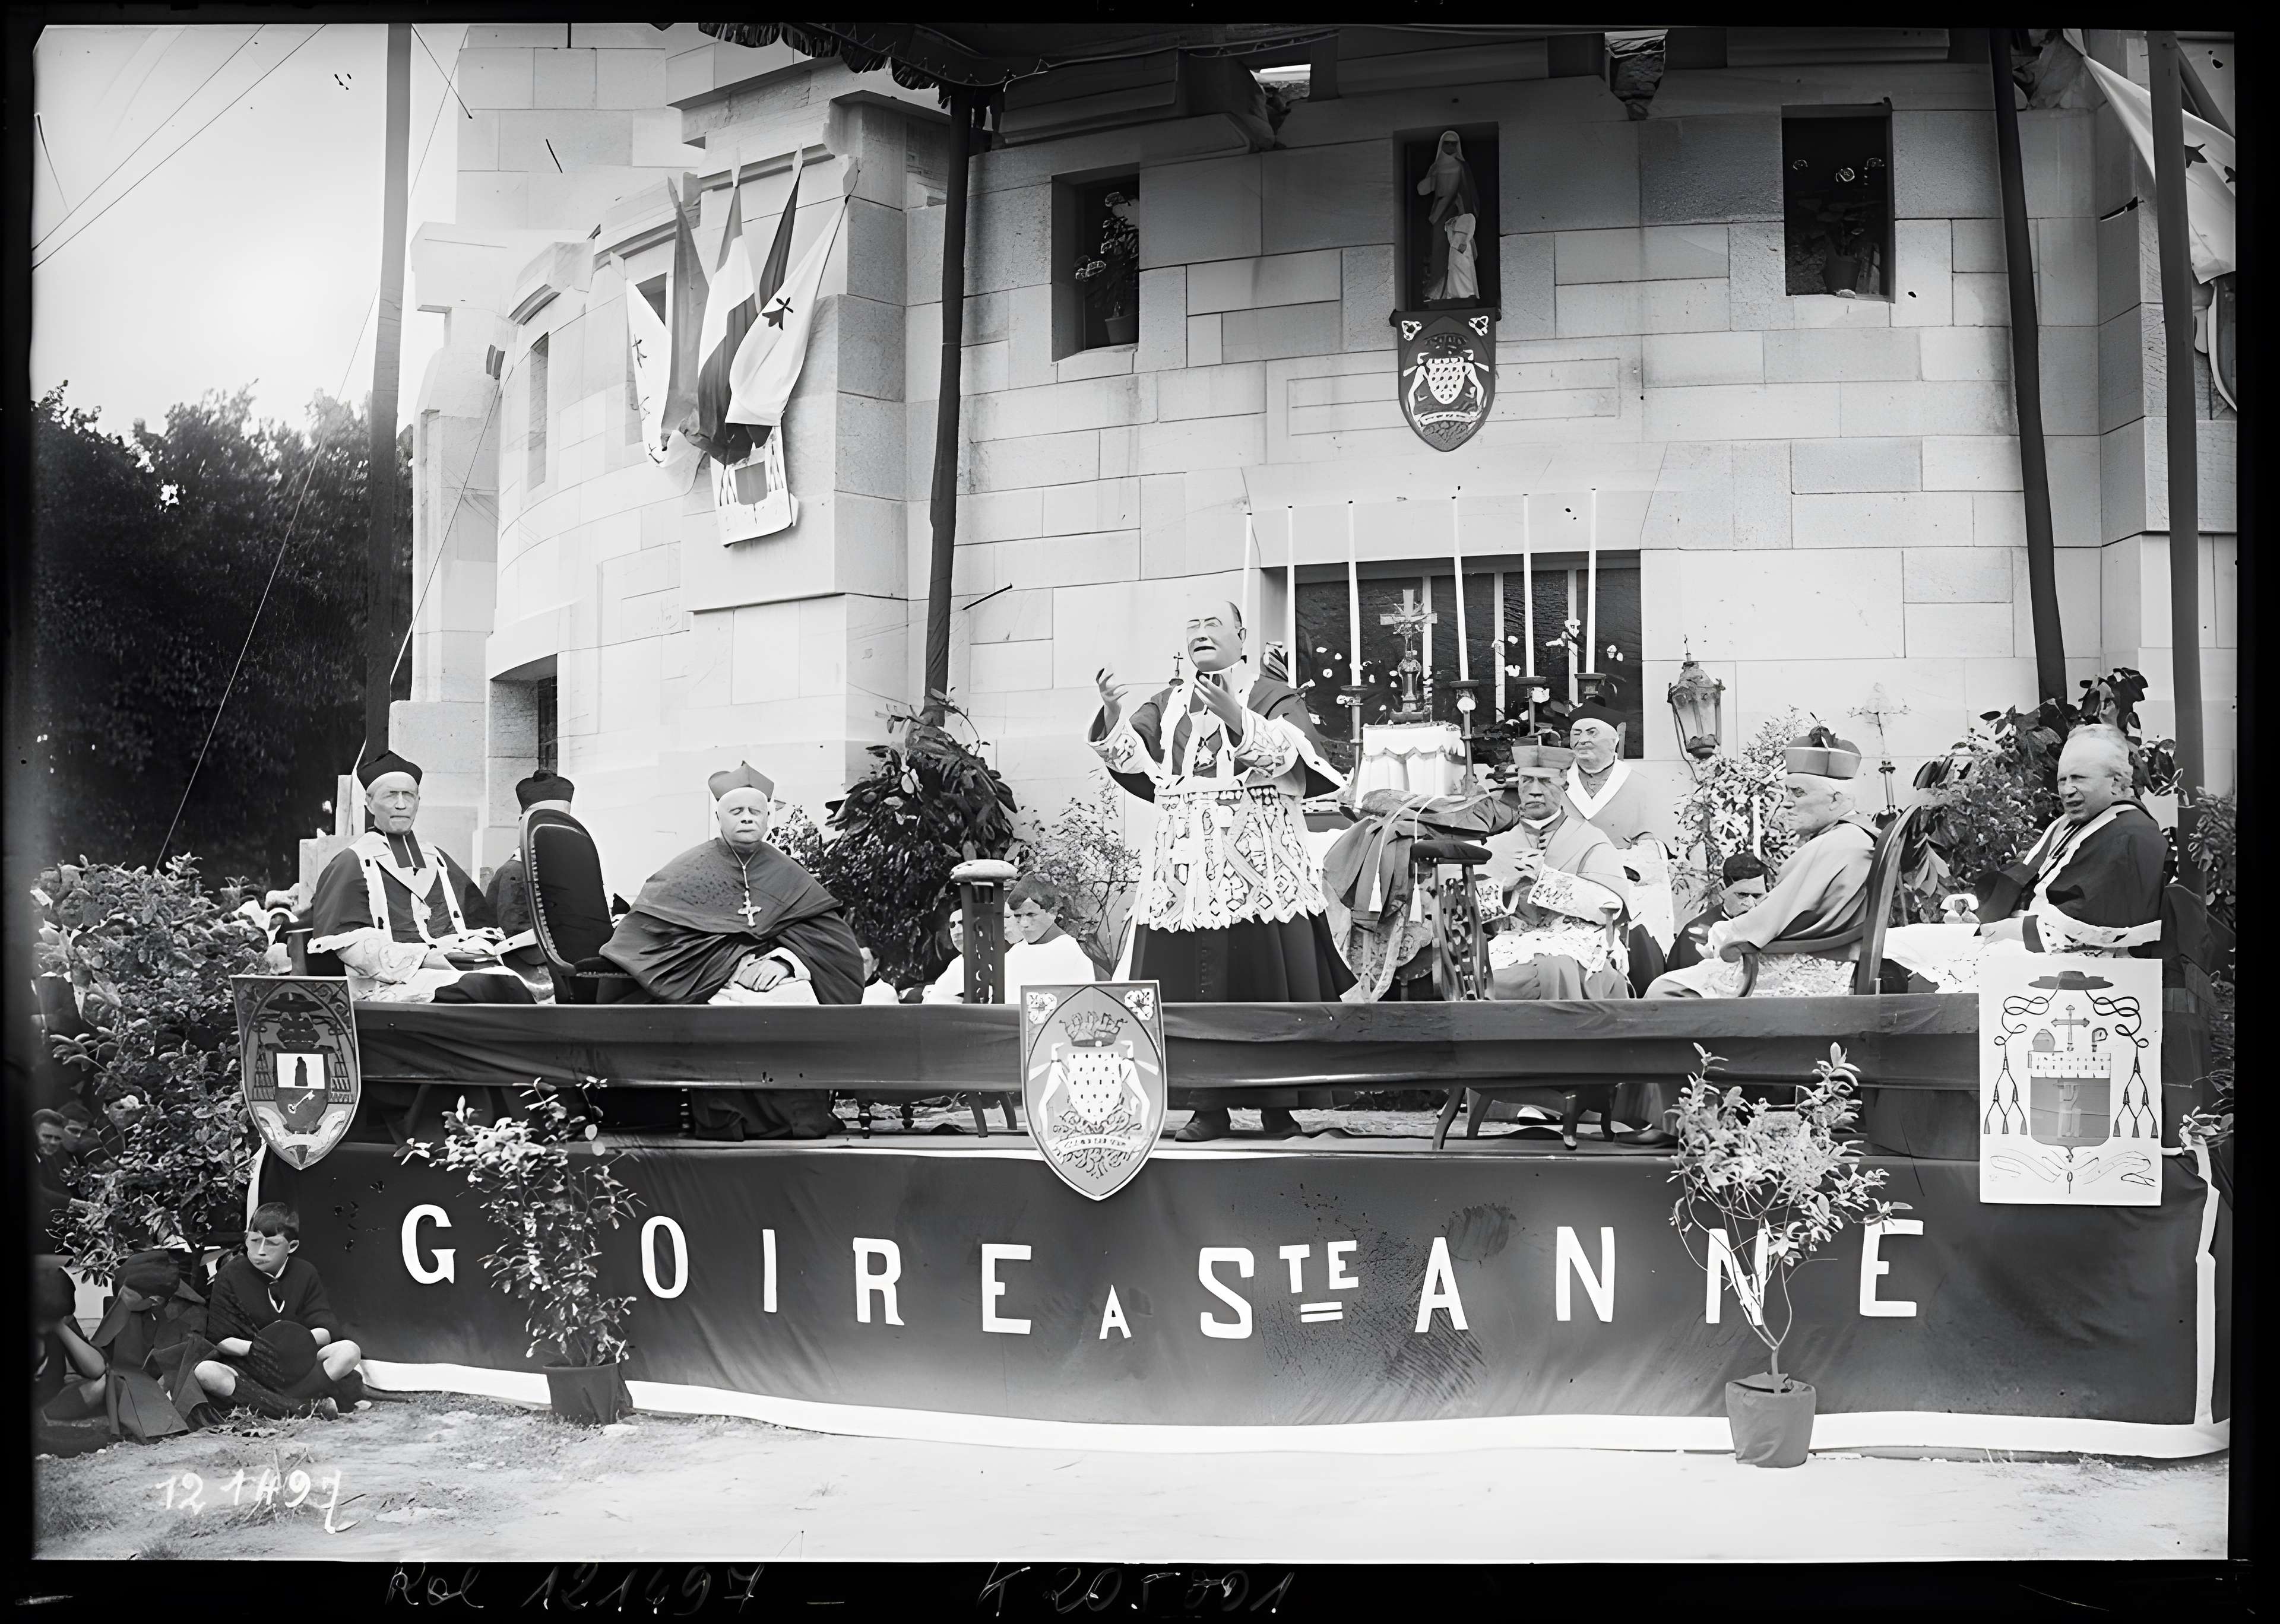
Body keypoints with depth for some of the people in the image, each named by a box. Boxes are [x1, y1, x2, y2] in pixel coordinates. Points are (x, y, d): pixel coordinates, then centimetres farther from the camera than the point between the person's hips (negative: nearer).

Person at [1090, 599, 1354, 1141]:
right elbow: (1131, 757, 3)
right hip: (1187, 866, 3)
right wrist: (1112, 714, -16)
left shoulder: (1273, 697, 7)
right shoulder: (1168, 703, 18)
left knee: (1262, 973, -6)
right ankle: (1209, 1103, 3)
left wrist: (1237, 719, -29)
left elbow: (1288, 752, -13)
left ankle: (1277, 1102, 2)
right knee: (1190, 980, -2)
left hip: (1257, 866, -3)